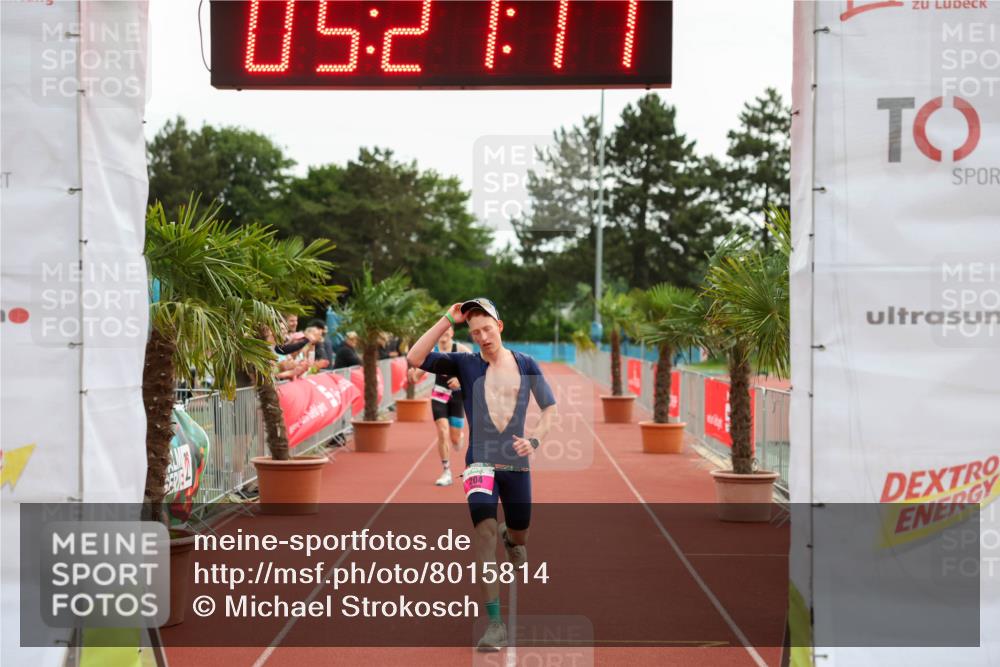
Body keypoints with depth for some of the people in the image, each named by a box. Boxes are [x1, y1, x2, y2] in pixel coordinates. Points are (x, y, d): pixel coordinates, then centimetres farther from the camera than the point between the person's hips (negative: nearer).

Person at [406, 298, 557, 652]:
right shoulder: (464, 364, -2)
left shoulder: (526, 364, 2)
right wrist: (448, 320, -17)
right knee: (484, 530, -21)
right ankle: (495, 623, -20)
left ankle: (510, 536, 56)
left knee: (519, 536, 15)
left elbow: (550, 407, 8)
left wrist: (535, 439, -10)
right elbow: (415, 358, -15)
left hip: (517, 463, 2)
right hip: (480, 461, -2)